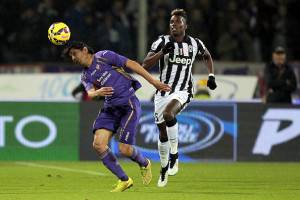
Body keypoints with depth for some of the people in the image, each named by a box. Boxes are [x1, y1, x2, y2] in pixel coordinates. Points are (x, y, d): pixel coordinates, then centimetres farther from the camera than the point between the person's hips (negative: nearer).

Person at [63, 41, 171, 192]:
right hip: (110, 107, 6)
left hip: (128, 104, -6)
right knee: (98, 144, -13)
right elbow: (89, 93, -6)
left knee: (125, 149, -13)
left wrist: (154, 82, -10)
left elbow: (131, 64, -5)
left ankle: (144, 164, 22)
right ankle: (124, 180, 0)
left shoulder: (103, 56, -4)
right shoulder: (85, 76, 13)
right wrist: (97, 92, -32)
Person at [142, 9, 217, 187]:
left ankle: (174, 155, -20)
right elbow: (145, 65, -12)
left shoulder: (195, 44, 0)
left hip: (182, 92, -2)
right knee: (163, 133, 9)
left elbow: (207, 56, 23)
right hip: (163, 91, 2)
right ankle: (164, 169, 31)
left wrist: (211, 76, 11)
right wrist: (162, 52, -25)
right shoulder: (162, 42, -4)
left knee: (168, 113, -34)